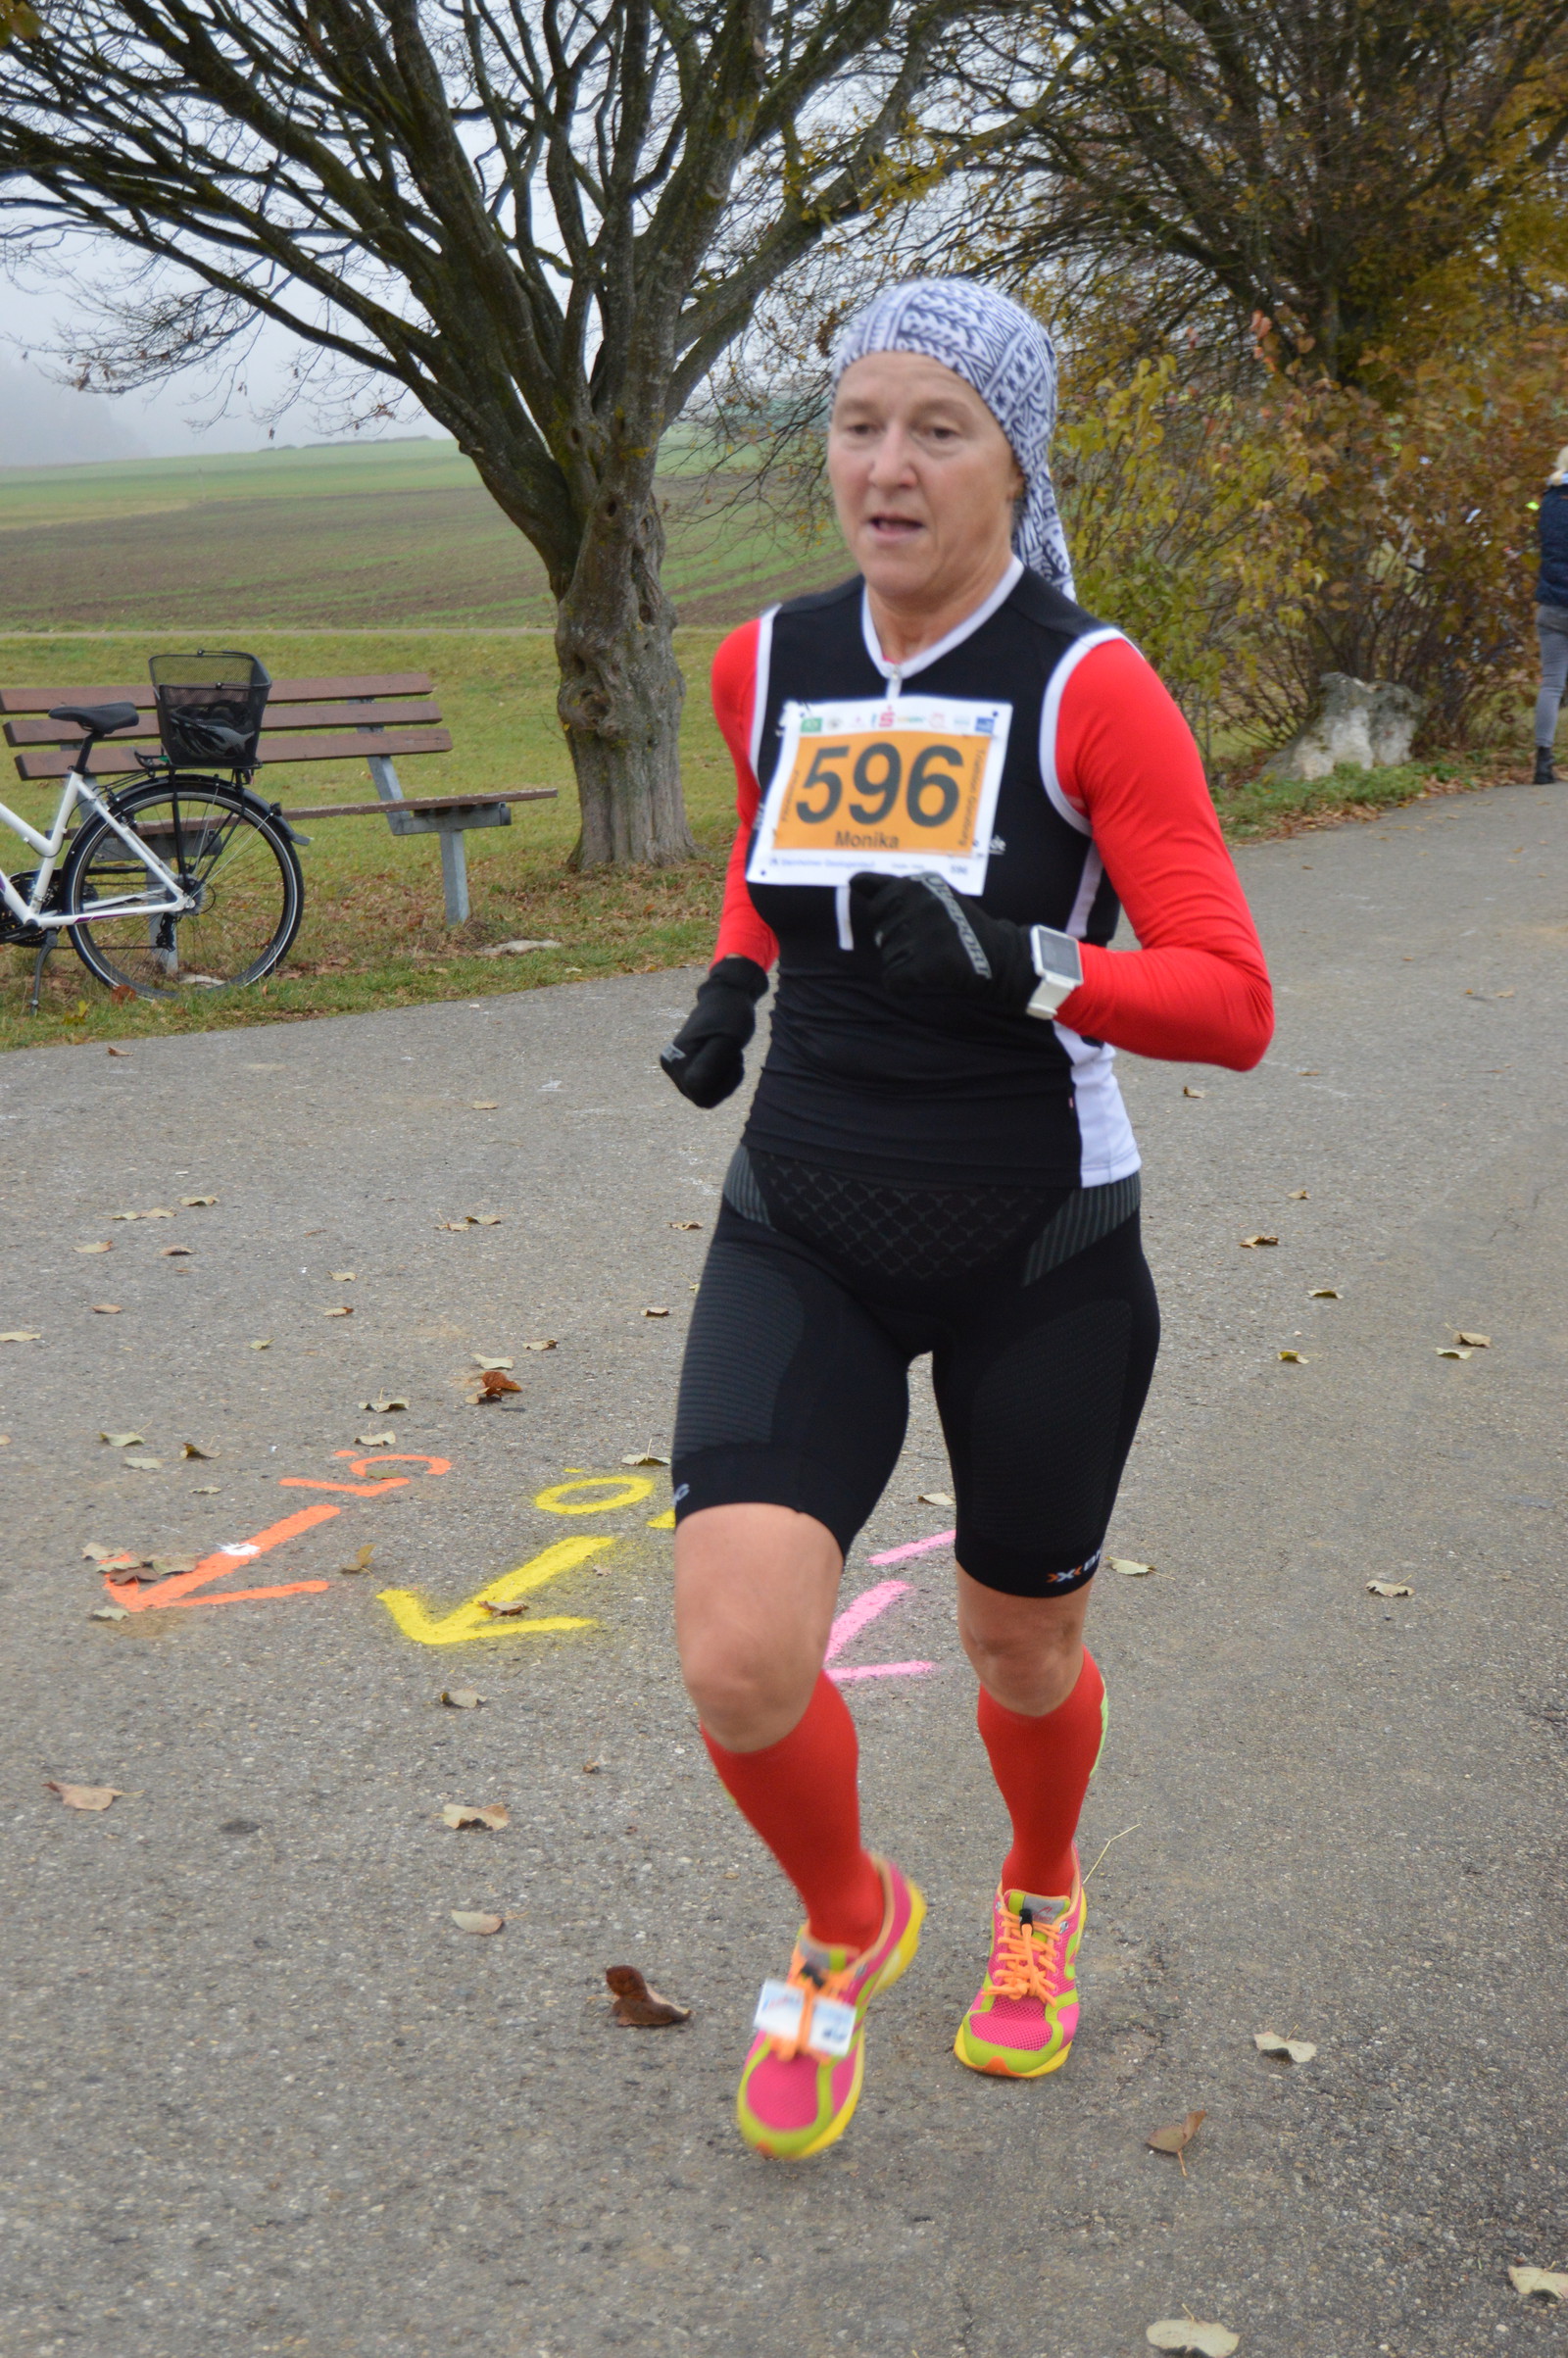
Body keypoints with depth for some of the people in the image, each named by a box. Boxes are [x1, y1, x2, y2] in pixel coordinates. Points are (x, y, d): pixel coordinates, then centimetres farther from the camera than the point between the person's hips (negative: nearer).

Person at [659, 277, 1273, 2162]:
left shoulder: (1089, 687, -12)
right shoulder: (766, 665, 1)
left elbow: (1233, 1002, -15)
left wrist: (1026, 966, -31)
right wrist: (732, 977, 5)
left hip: (1041, 1251, -2)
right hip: (805, 1238, 3)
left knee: (1023, 1653, 14)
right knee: (738, 1662, -13)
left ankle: (1041, 1897, 50)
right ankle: (848, 1924, 22)